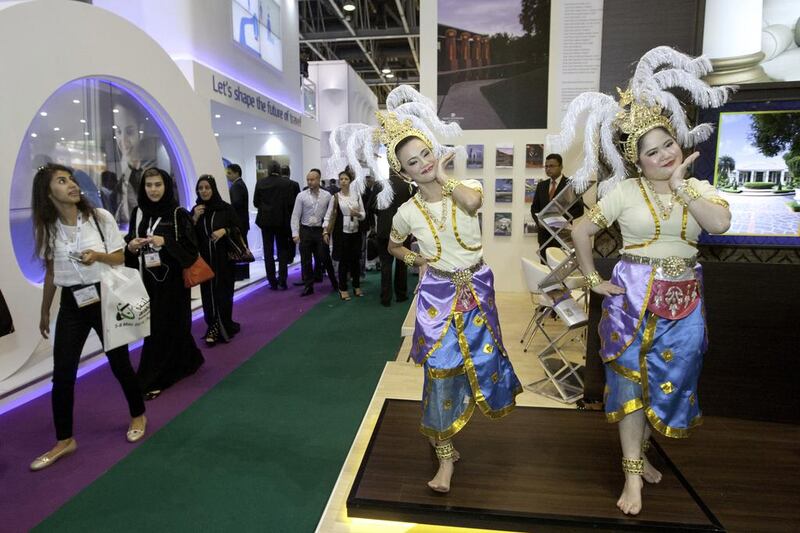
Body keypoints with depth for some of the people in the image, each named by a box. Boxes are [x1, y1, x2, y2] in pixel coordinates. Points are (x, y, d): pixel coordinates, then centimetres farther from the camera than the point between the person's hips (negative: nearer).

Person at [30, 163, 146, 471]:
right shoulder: (48, 227, 0)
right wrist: (44, 311, 15)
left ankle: (138, 415, 32)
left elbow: (120, 258, -1)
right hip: (71, 304, 3)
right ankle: (64, 440, 19)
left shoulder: (100, 217, -8)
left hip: (104, 298, -2)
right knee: (62, 374, 3)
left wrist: (97, 256, -22)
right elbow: (50, 273, 10)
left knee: (119, 363, 9)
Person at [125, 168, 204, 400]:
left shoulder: (179, 214, -7)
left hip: (172, 281, -5)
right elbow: (129, 245, 13)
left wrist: (165, 242, -23)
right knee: (153, 326, 9)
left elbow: (191, 249, -10)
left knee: (168, 326, -1)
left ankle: (154, 379, 9)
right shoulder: (138, 213, 7)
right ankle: (186, 361, 30)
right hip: (148, 280, 5)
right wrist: (131, 247, -9)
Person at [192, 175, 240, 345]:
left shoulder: (226, 208, -3)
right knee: (208, 294, 2)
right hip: (204, 260, 3)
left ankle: (219, 327, 7)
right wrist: (195, 218, -9)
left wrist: (225, 230, -18)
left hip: (224, 259, -3)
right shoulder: (195, 210, 6)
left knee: (223, 292, -2)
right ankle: (214, 326, 10)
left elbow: (238, 229, 0)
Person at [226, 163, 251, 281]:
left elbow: (237, 203, -27)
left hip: (238, 222, -10)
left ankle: (238, 274, -5)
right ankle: (243, 273, 18)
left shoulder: (236, 185, -14)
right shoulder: (241, 184, 17)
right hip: (243, 221, 10)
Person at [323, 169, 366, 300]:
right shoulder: (335, 197, -2)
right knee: (343, 260, 3)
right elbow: (329, 215, -3)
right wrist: (325, 231, -11)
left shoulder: (357, 195, 4)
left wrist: (357, 214, -14)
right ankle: (343, 289, 15)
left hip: (356, 232, 3)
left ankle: (356, 286, 24)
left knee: (356, 260, 9)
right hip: (342, 232, -2)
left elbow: (364, 215, 7)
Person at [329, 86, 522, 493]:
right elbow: (393, 246, 16)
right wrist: (410, 258, -3)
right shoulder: (408, 212, -5)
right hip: (438, 294, -1)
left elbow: (473, 203, -34)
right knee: (441, 370, 1)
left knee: (480, 357, 14)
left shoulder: (465, 187, -8)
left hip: (476, 287, 1)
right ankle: (445, 454, 20)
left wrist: (444, 178, -18)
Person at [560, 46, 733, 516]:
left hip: (683, 299, 4)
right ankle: (633, 473, 12)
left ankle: (639, 448, 35)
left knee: (669, 378, 12)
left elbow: (721, 224, -16)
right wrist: (593, 279, -4)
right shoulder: (624, 191, -5)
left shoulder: (699, 187, 3)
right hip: (634, 294, -3)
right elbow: (582, 230, -2)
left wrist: (680, 187, -16)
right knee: (631, 377, 0)